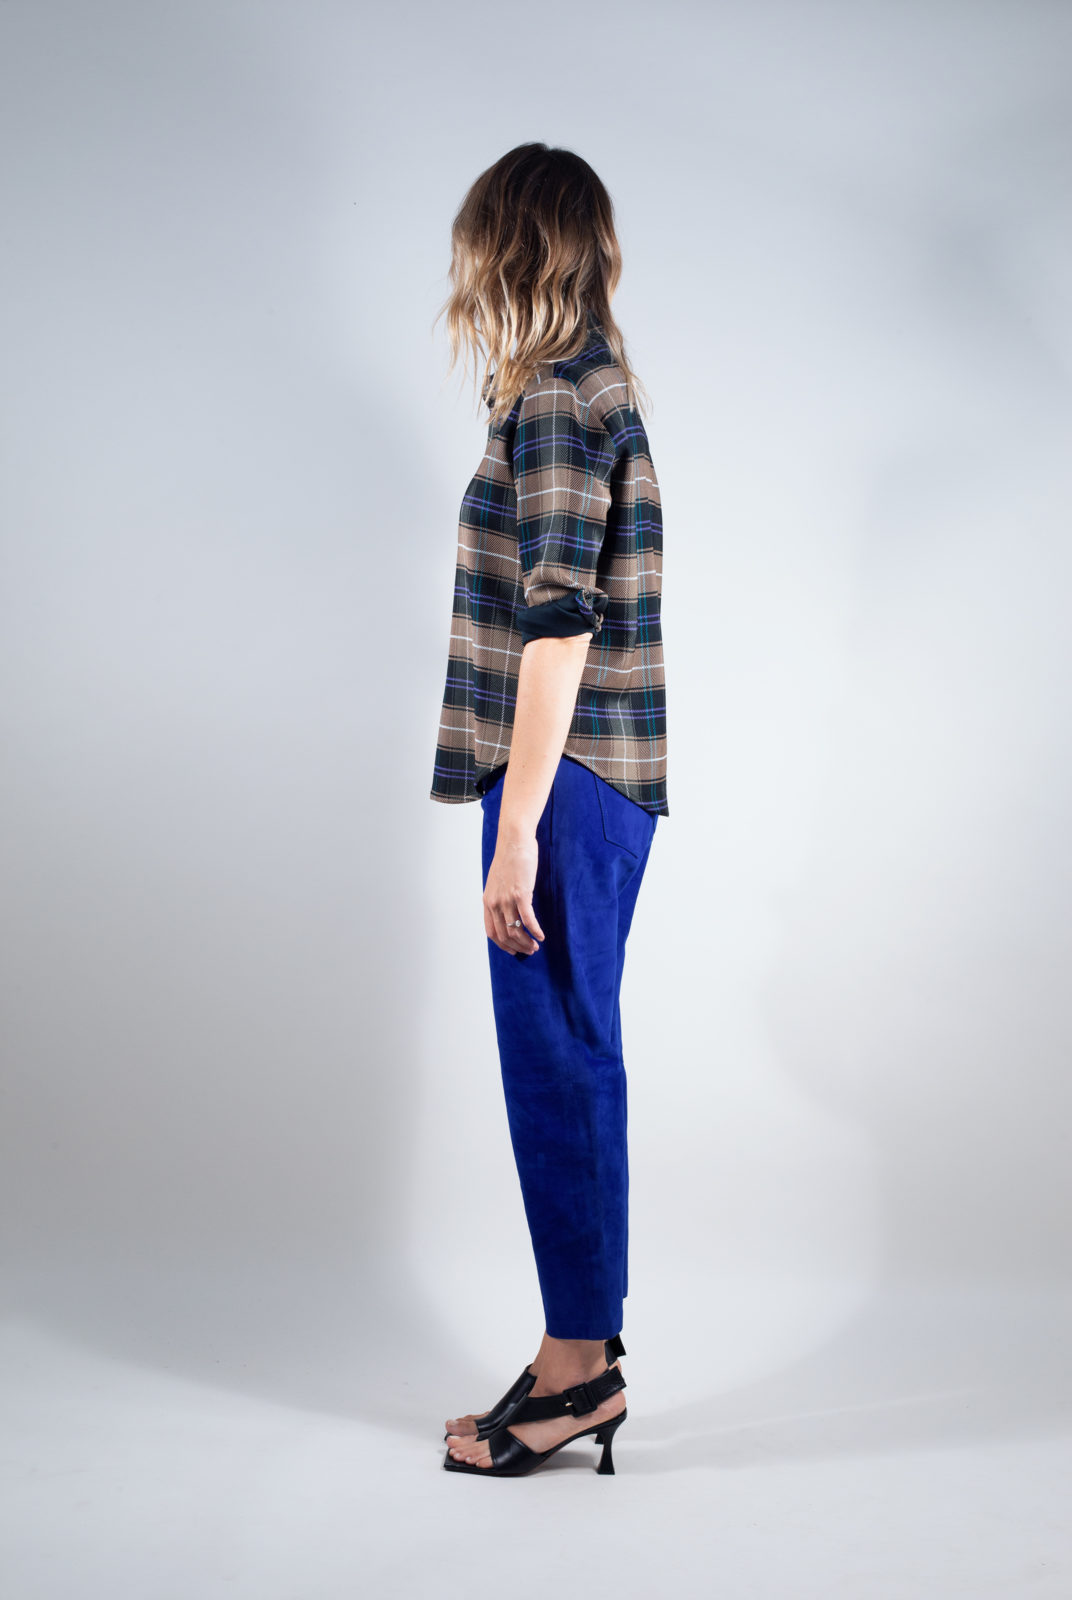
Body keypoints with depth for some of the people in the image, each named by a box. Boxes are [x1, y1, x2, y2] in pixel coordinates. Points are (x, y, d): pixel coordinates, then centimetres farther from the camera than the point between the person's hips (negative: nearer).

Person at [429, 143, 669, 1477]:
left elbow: (557, 626, -20)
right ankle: (587, 1344, 26)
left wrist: (518, 829, -21)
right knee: (570, 1058, 14)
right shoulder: (600, 385, 16)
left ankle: (577, 1364, 11)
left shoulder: (552, 401, -13)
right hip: (600, 776, 10)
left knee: (555, 1062, -1)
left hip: (568, 779, -10)